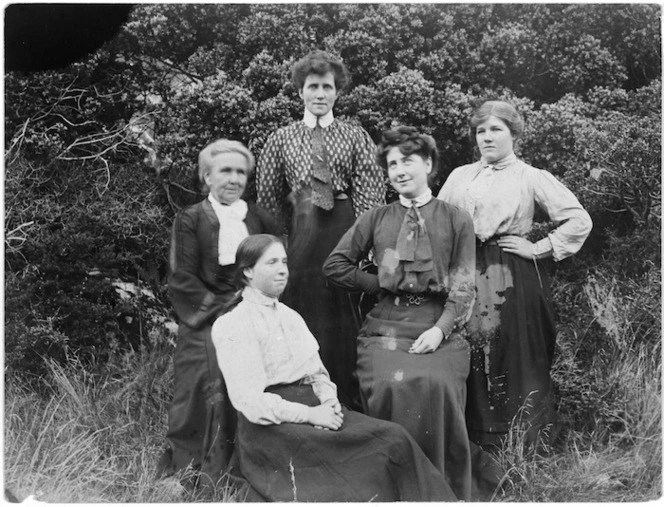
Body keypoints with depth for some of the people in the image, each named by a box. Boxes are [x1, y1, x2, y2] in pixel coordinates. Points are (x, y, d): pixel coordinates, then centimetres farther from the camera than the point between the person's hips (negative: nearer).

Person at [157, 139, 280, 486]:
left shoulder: (260, 219, 14)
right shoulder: (190, 219, 5)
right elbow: (182, 279, -2)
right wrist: (224, 310, -11)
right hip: (206, 325, -2)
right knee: (213, 391, -17)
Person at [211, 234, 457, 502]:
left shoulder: (290, 316, 20)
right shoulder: (230, 326, -4)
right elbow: (249, 400, -13)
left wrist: (329, 400, -5)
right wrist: (310, 414, -18)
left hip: (313, 407, 7)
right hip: (272, 426, -6)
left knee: (394, 438, -18)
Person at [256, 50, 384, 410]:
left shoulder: (356, 137, 9)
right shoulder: (281, 140, 12)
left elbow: (370, 193, 0)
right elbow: (267, 198, 9)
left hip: (345, 231, -1)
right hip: (298, 234, 1)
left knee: (345, 322, 1)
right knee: (301, 316, 4)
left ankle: (350, 404, 14)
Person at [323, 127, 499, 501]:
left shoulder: (456, 219, 11)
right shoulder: (375, 219, 16)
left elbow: (464, 286, 3)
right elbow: (335, 264, 14)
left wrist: (440, 329, -12)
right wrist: (381, 284, 5)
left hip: (440, 325, -1)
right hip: (386, 323, 1)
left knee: (435, 385, -29)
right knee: (391, 385, -27)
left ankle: (450, 491, -7)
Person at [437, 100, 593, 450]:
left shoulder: (532, 178, 3)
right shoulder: (460, 176, 13)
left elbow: (579, 220, -2)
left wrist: (539, 249, -6)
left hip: (513, 280, -3)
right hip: (466, 278, 3)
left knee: (518, 360, 1)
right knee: (471, 360, 5)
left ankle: (524, 444, 16)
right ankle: (474, 442, 19)